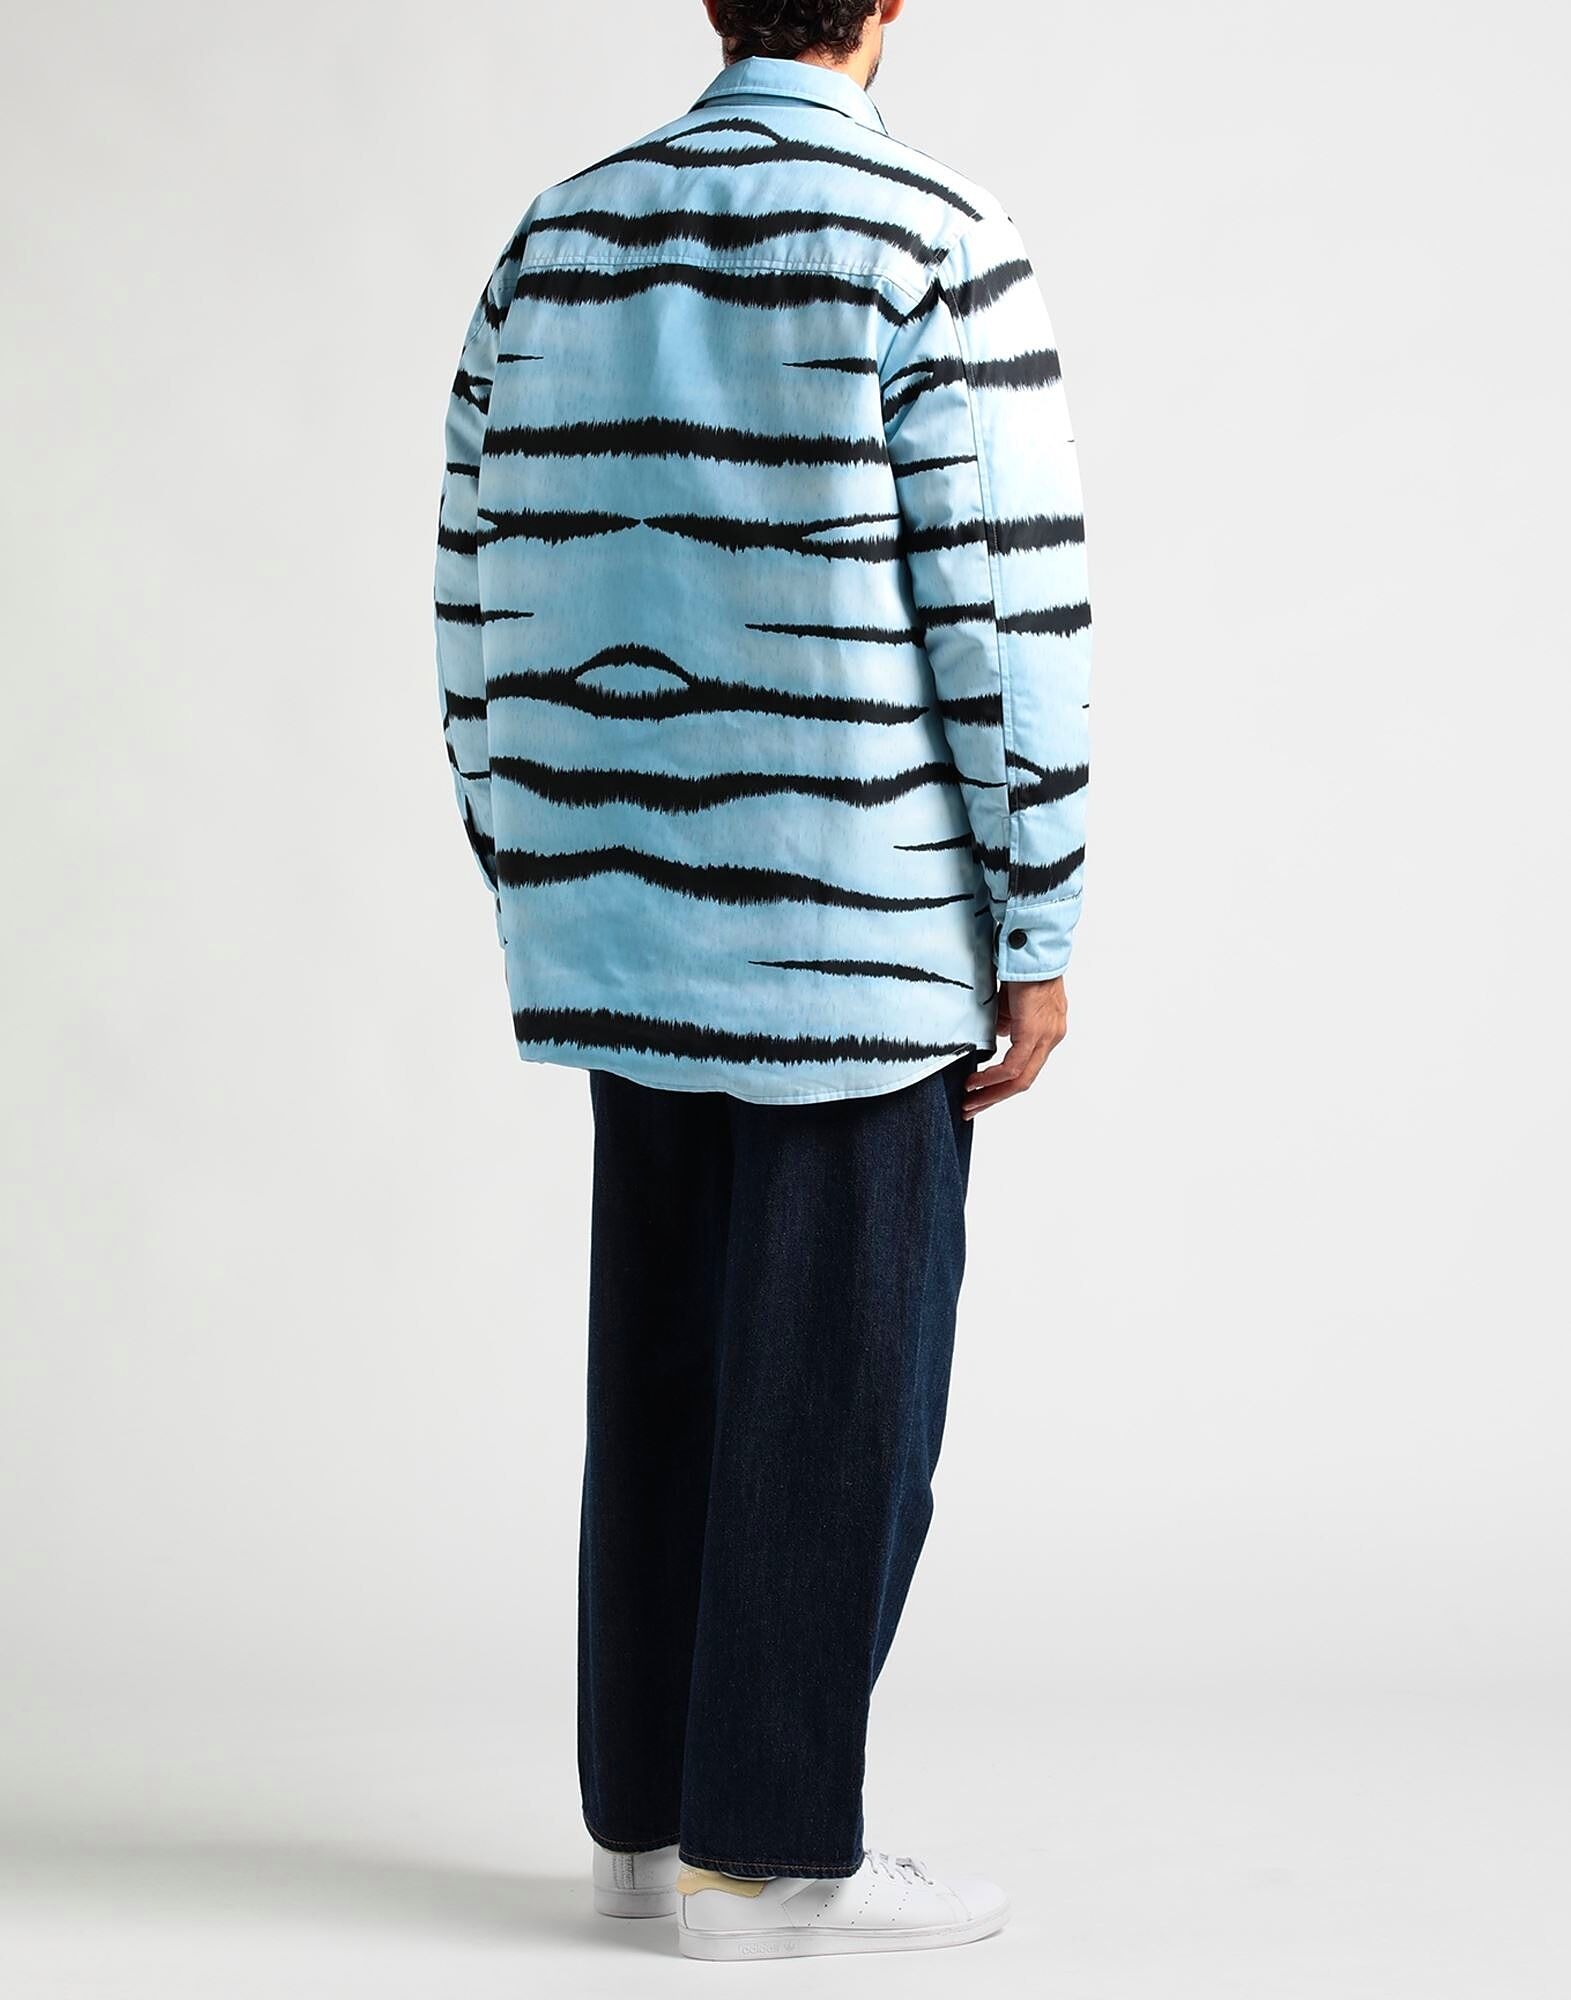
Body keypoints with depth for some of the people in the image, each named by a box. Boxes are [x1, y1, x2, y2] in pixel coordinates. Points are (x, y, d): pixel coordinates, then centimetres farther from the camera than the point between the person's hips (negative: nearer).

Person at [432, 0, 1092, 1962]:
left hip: (644, 923, 6)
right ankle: (769, 1851, 6)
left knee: (667, 1366, 13)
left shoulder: (554, 246, 7)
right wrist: (1039, 943, -7)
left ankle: (645, 1812, 19)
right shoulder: (933, 247, -11)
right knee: (837, 1391, 1)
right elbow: (1009, 620, -14)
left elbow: (482, 613, 10)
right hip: (862, 937, -6)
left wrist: (538, 909, 17)